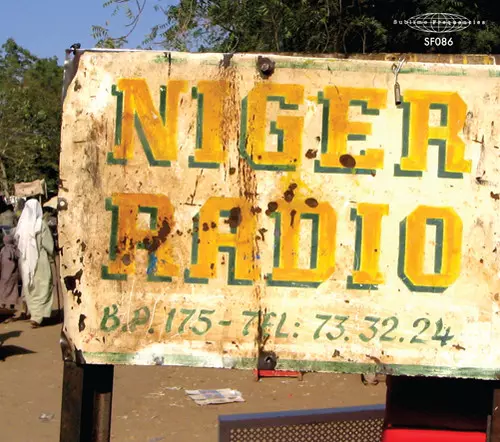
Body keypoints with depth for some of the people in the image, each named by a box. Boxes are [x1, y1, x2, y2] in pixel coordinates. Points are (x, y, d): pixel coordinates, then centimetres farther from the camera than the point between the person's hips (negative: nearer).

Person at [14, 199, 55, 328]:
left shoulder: (21, 225, -1)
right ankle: (37, 317, -8)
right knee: (41, 288, 0)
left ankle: (32, 312, 28)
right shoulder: (41, 224, -12)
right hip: (40, 260, -5)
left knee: (29, 287, 18)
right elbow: (48, 244, -10)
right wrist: (51, 256, 7)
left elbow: (18, 244, 5)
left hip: (25, 261, 5)